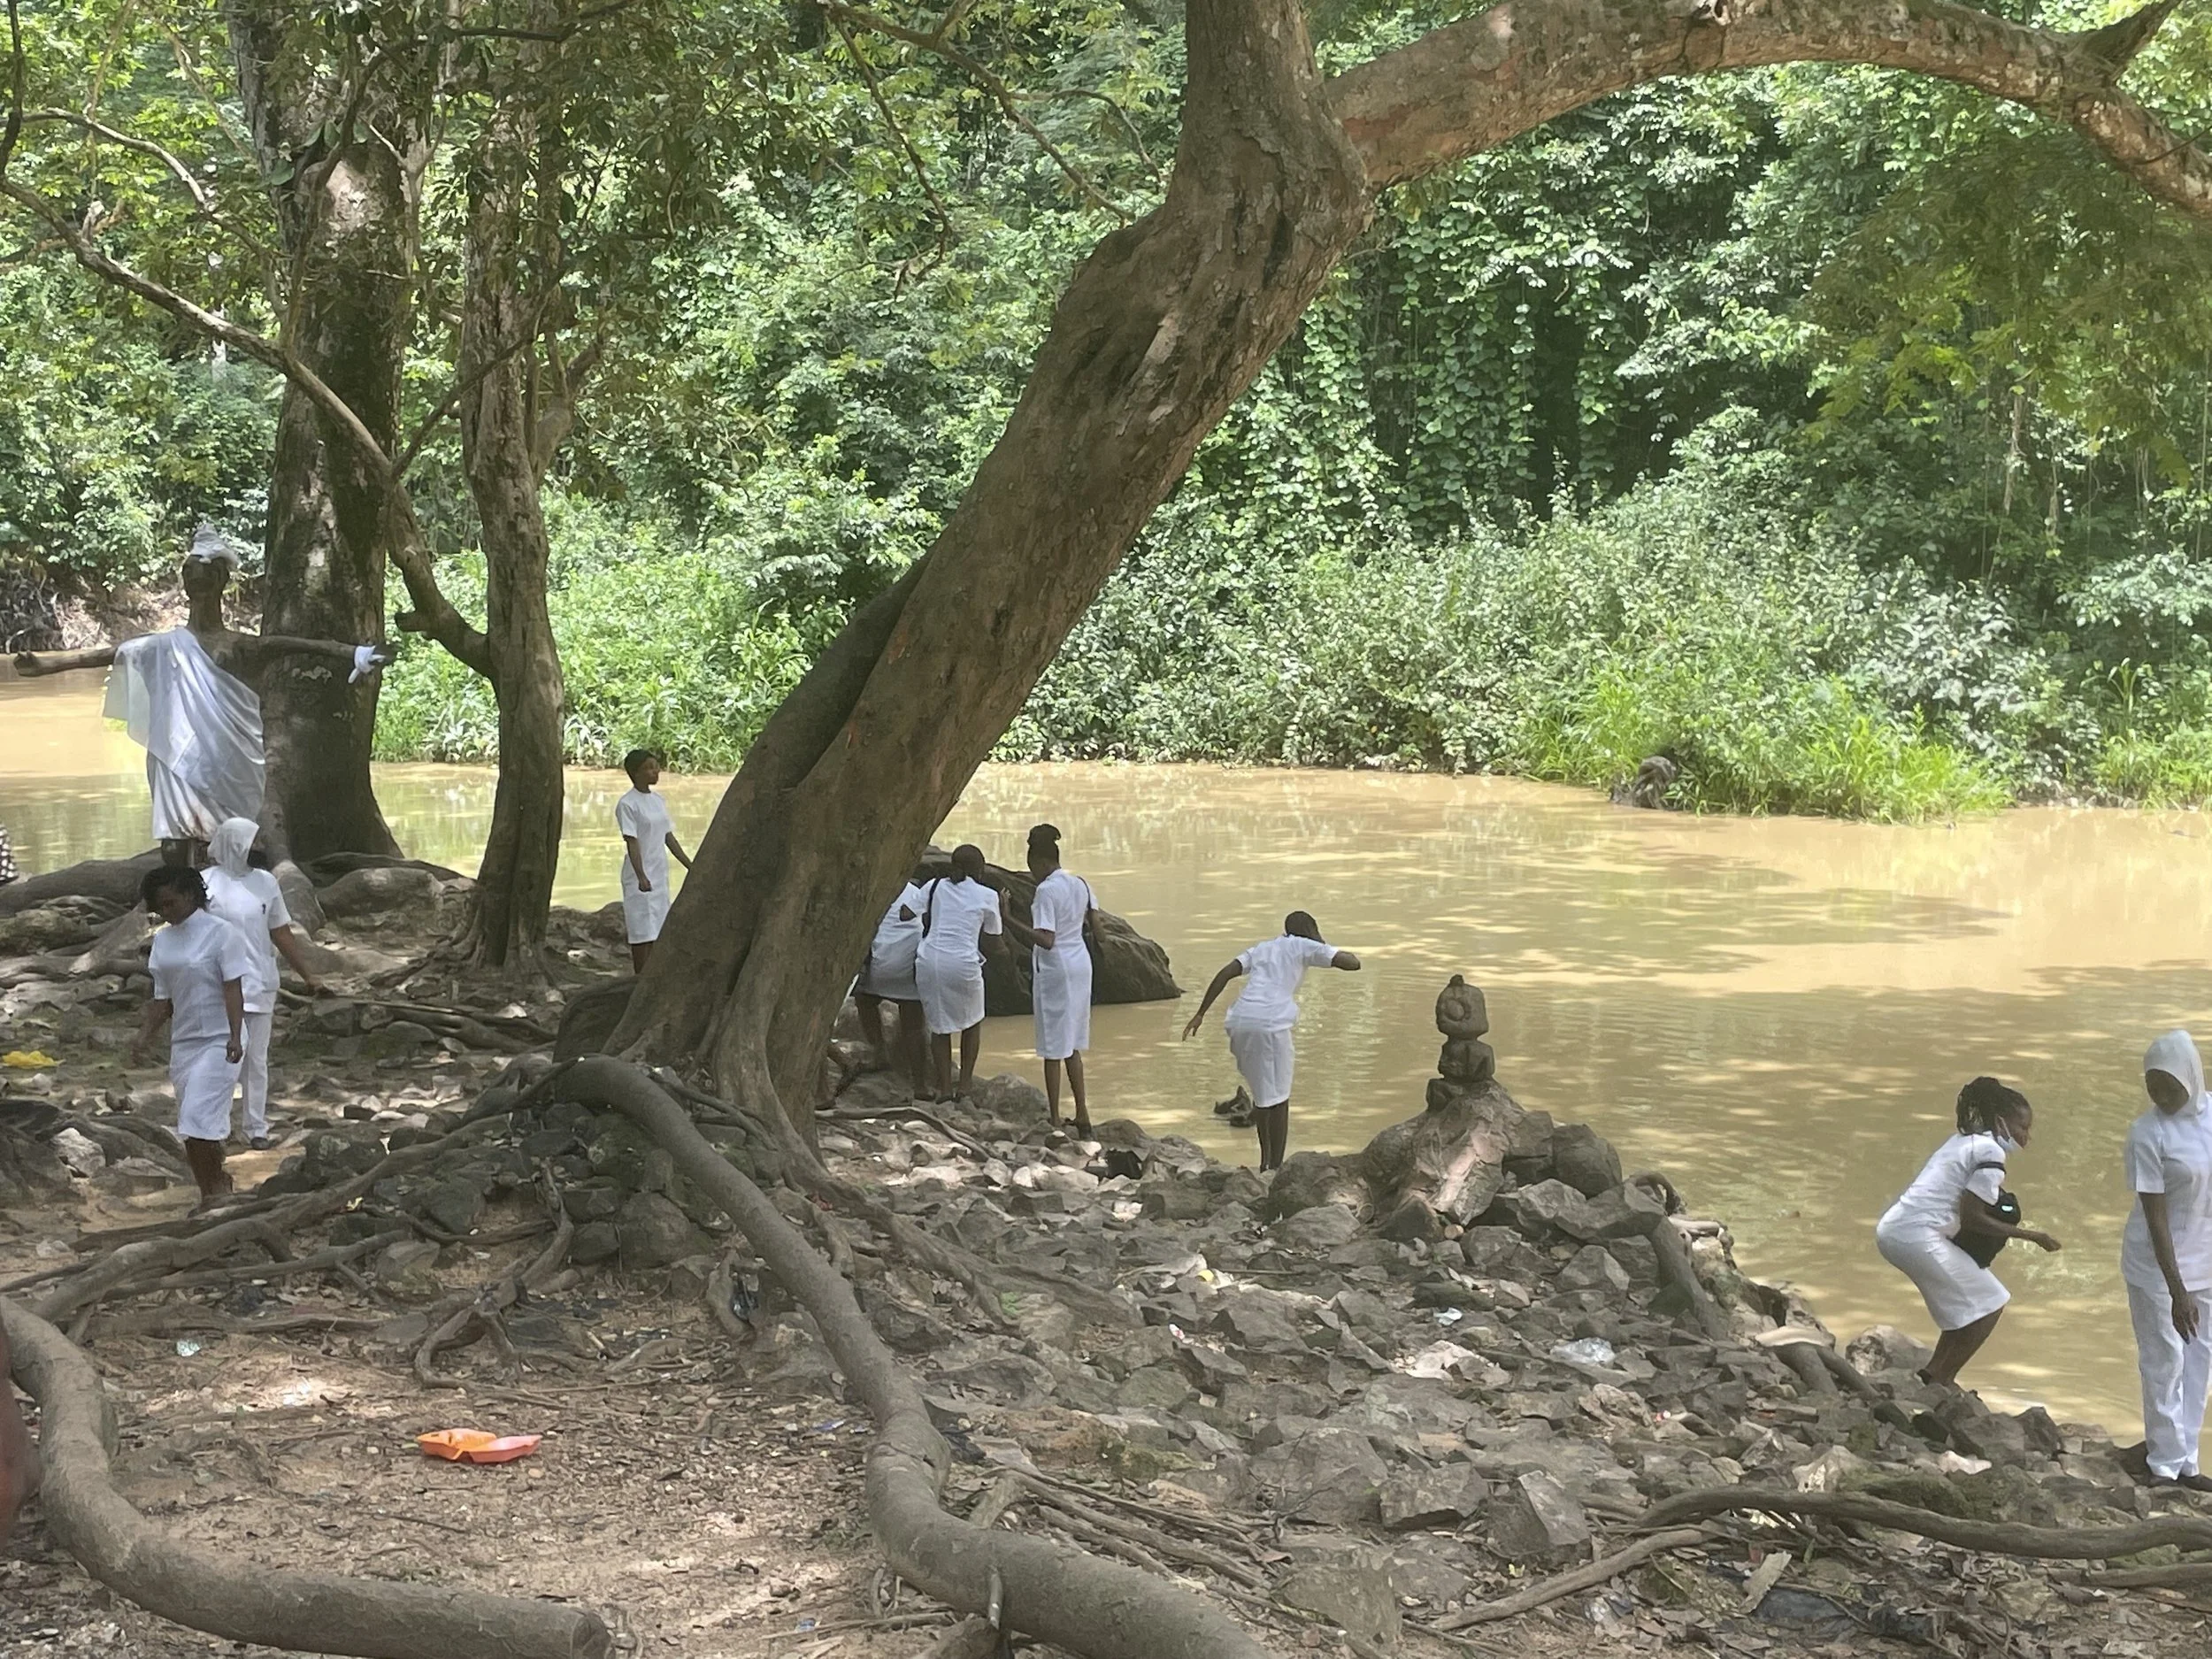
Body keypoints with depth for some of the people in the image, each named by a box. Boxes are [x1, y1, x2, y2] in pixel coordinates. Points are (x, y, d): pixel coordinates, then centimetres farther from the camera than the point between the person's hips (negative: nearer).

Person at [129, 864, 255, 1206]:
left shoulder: (221, 934, -8)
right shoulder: (163, 940, 10)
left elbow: (233, 988, -14)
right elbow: (163, 999, 15)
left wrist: (235, 1037, -24)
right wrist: (143, 1038, 5)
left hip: (218, 1041, -7)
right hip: (183, 1042, 7)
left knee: (198, 1120, -15)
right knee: (195, 1126, 8)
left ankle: (213, 1191, -4)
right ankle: (216, 1188, 20)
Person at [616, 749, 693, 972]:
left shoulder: (659, 801, 11)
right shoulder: (627, 805, -13)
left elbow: (669, 838, 17)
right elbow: (632, 843, -20)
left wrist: (691, 867, 16)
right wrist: (641, 876, -30)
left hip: (660, 876, 7)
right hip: (640, 879, -7)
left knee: (656, 931, 9)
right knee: (643, 933, -5)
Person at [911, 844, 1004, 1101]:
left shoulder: (934, 887, 11)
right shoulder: (987, 896, 4)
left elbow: (906, 915, 8)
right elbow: (990, 943, 9)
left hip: (928, 959, 3)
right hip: (963, 963, -3)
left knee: (939, 1025, 17)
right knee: (972, 1022, 22)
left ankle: (944, 1086, 16)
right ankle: (965, 1082, 19)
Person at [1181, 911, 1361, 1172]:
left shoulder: (1262, 948, 26)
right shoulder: (1304, 947, 12)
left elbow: (1225, 974, 13)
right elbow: (1353, 963, 4)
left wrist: (1200, 1014, 13)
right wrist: (1327, 949, 24)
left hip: (1238, 1023, 6)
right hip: (1270, 1024, -6)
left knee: (1261, 1092, 23)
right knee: (1278, 1099, 6)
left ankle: (1266, 1161, 30)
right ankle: (1276, 1168, 8)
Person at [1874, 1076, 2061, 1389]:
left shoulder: (1965, 1141, 20)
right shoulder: (1991, 1153, -9)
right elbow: (1971, 1217, -14)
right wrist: (2029, 1235, -7)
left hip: (1892, 1228, 10)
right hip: (1917, 1235, -10)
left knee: (1966, 1304, 21)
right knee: (1988, 1305, 1)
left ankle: (1934, 1375, 19)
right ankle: (1940, 1379, 2)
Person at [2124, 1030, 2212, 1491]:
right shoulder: (2148, 1134, -22)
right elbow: (2156, 1217, -21)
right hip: (2158, 1263, -6)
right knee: (2165, 1360, 2)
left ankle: (2171, 1445, 22)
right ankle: (2169, 1464, 12)